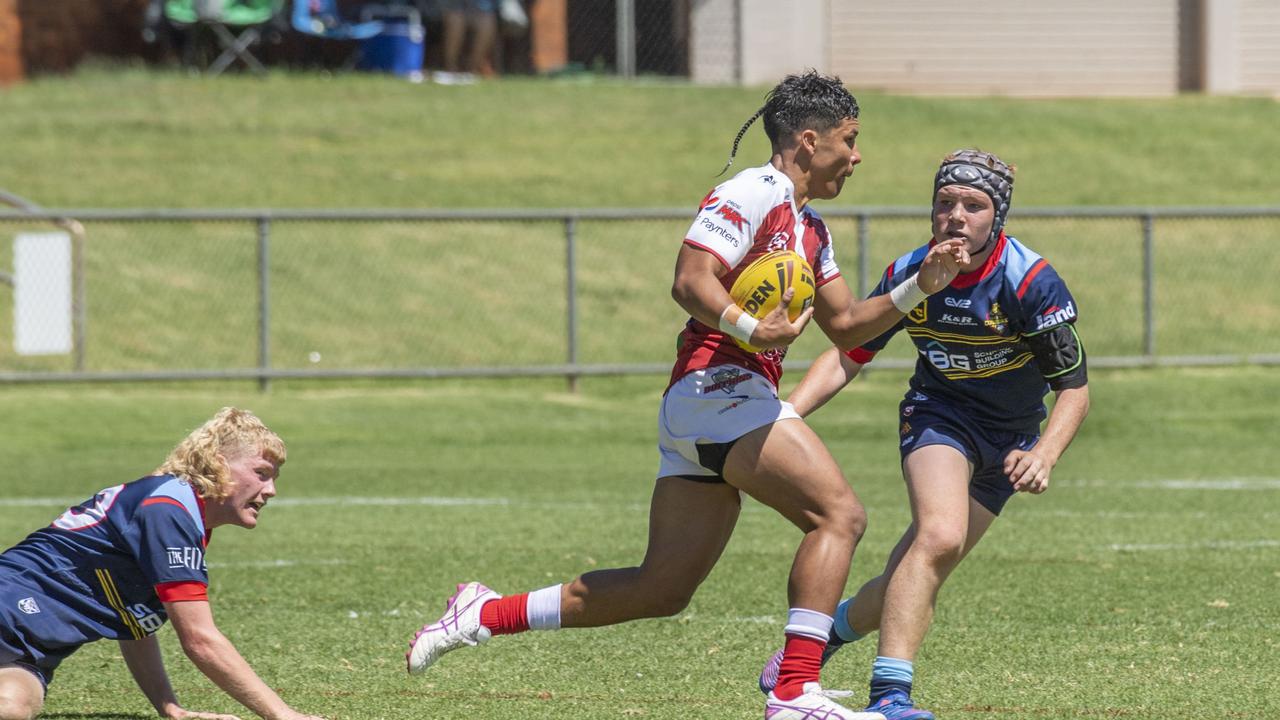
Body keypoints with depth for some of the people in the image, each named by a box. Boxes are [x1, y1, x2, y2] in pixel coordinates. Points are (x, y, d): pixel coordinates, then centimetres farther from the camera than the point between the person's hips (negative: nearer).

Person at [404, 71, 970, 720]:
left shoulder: (809, 228, 24)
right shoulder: (755, 193, -6)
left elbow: (845, 327, 26)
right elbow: (690, 281, -16)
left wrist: (918, 287, 14)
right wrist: (750, 330, -30)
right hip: (720, 390, -10)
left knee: (662, 588, 8)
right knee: (840, 514, -19)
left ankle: (484, 615, 14)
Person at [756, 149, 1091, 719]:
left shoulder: (1032, 282, -22)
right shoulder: (909, 276, -14)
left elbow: (1074, 389, -16)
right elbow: (848, 357, -1)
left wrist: (1044, 454, -33)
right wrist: (784, 415, -15)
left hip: (1010, 438, 1)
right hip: (938, 415, -1)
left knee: (913, 576, 0)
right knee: (940, 535, -29)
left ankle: (827, 632, 30)